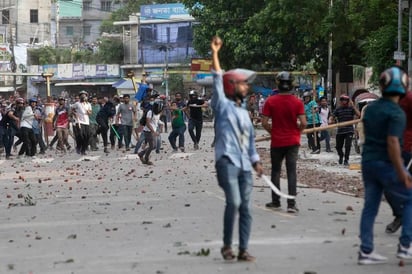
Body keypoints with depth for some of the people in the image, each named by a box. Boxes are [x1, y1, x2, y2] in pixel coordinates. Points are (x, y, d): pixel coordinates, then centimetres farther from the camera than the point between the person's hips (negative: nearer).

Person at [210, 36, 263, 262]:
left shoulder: (244, 112, 21)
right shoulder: (222, 105, 3)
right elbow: (218, 80, -8)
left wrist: (255, 160, 15)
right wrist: (215, 54, -14)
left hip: (245, 165, 7)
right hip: (227, 161, -6)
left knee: (245, 208, 2)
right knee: (233, 202, -20)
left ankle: (243, 250, 5)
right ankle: (227, 245, -6)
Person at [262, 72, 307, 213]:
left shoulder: (270, 101, -7)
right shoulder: (297, 102, -6)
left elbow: (264, 123, -10)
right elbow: (303, 123, -12)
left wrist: (272, 132, 8)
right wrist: (297, 131, 8)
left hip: (277, 142, 0)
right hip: (292, 142, 0)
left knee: (276, 171, 13)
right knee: (291, 172, 1)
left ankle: (276, 202, 20)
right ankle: (291, 204, -5)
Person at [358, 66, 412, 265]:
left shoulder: (371, 108, 7)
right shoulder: (396, 113, -18)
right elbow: (392, 143, -24)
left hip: (368, 161, 7)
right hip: (386, 164, -7)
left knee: (370, 206, 11)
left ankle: (366, 251, 10)